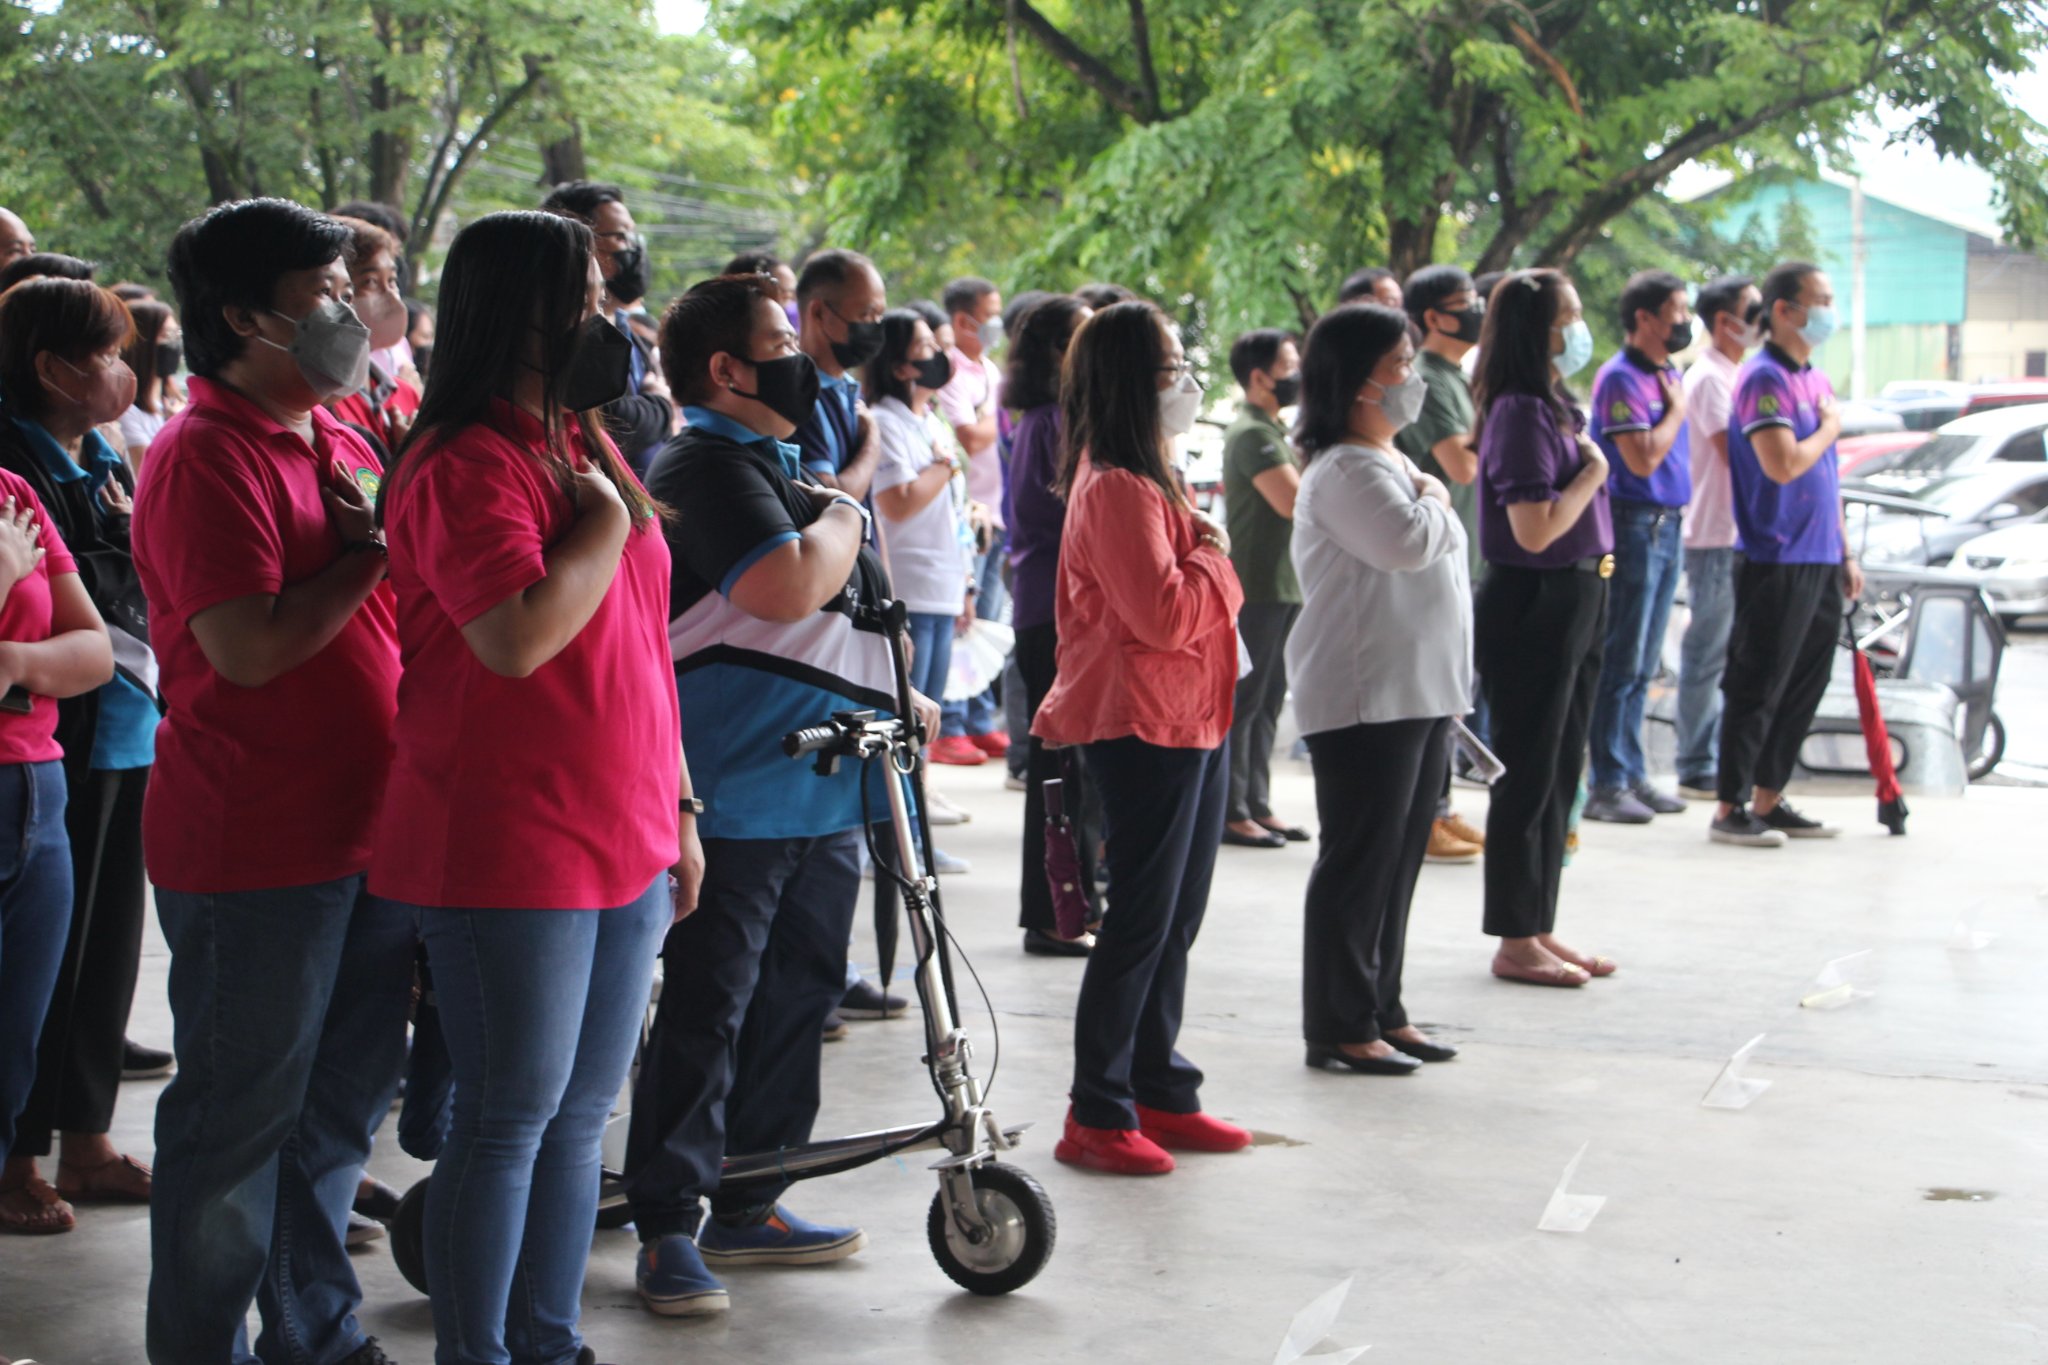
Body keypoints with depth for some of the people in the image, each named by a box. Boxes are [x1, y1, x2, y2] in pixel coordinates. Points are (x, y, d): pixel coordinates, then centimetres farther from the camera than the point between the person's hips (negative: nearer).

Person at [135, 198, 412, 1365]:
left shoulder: (344, 444, 13)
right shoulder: (207, 456, -14)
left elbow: (395, 610, 24)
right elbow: (250, 647, -24)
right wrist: (375, 554, -16)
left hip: (370, 829, 9)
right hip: (254, 853, -9)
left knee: (345, 1098, 18)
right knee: (239, 1118, 2)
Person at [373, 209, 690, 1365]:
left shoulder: (582, 445, 15)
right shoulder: (468, 464, -14)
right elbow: (521, 635, -28)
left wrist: (676, 809, 19)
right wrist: (609, 519, -14)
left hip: (623, 850, 9)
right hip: (509, 852, -9)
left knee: (580, 1118, 14)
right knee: (511, 1120, -1)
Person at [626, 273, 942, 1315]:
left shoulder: (779, 465, 20)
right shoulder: (708, 465, -13)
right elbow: (790, 587, -26)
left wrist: (894, 698, 25)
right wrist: (842, 518, -8)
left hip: (821, 794, 10)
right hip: (735, 795, -10)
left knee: (796, 998, 14)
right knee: (705, 1010, -6)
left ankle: (747, 1208, 25)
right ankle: (667, 1225, 2)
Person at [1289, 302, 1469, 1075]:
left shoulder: (1394, 463, 18)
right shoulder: (1344, 472, -14)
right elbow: (1408, 543, -29)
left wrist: (1448, 658, 22)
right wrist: (1433, 499, -7)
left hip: (1420, 693, 10)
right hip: (1363, 699, -10)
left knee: (1399, 862, 13)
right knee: (1358, 860, -4)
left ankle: (1381, 1012, 21)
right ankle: (1339, 1030, 3)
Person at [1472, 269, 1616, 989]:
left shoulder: (1557, 407, 13)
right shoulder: (1520, 413, -17)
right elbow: (1534, 529, -24)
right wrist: (1593, 474, -12)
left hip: (1574, 601, 10)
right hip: (1533, 605, -10)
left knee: (1560, 772, 15)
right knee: (1529, 775, -2)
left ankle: (1540, 929, 24)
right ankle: (1515, 943, 6)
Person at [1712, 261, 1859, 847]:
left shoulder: (1814, 379, 16)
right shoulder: (1763, 379, -12)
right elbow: (1783, 464, -23)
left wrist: (1843, 553, 19)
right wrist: (1830, 428, -7)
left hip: (1819, 561, 9)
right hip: (1777, 562, -9)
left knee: (1803, 689, 11)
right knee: (1757, 689, -4)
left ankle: (1768, 801, 20)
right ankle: (1730, 809, 2)